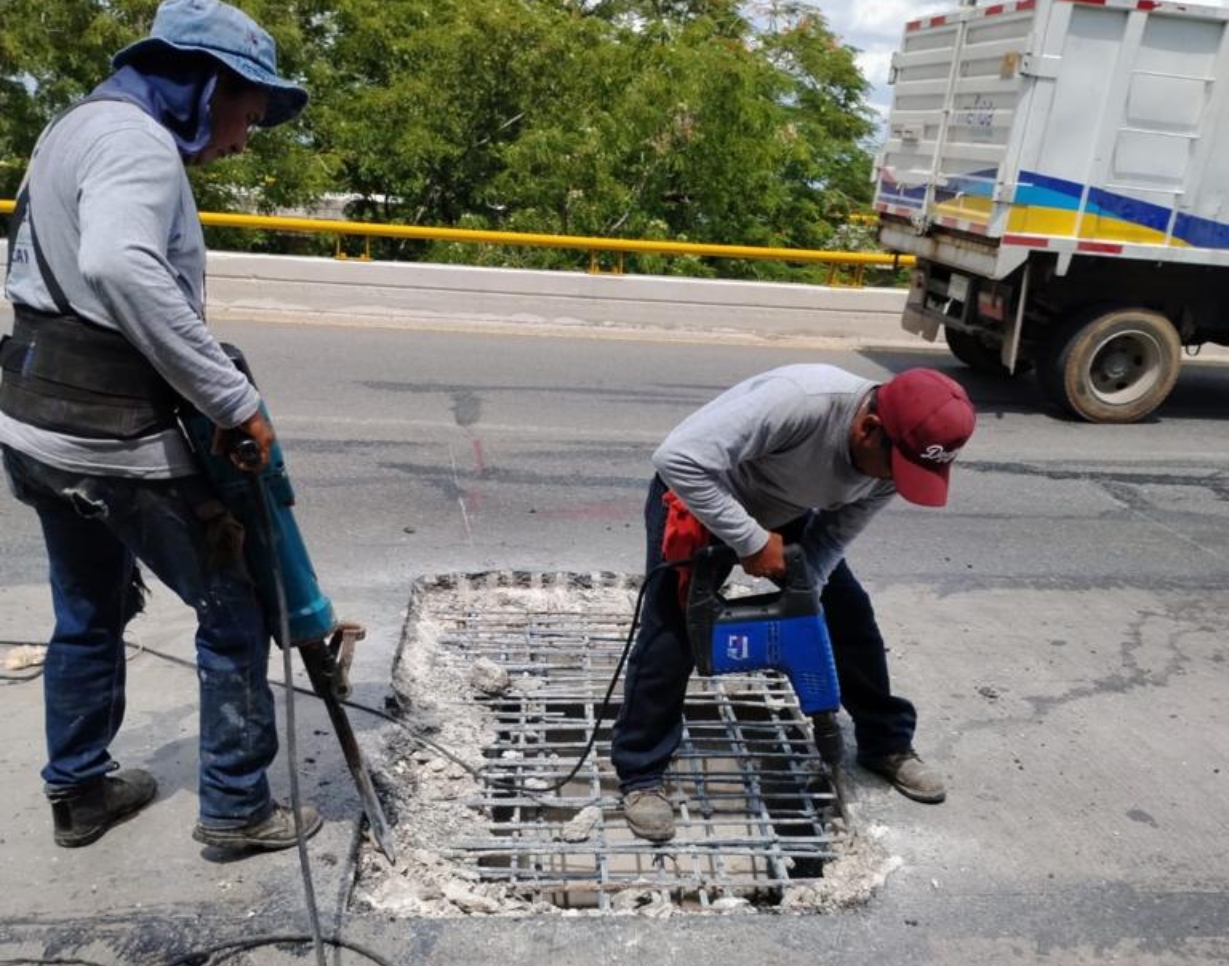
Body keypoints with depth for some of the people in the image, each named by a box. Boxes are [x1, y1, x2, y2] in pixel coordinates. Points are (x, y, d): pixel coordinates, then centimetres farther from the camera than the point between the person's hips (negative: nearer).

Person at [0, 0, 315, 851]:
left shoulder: (82, 125, 16)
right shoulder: (136, 139, -16)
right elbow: (121, 267, -37)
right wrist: (232, 397, -34)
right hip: (112, 440, -10)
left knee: (90, 613, 24)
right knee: (235, 611, 4)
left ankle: (79, 791, 39)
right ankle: (237, 808, 18)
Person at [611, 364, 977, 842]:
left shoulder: (896, 454, -19)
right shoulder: (798, 400, -42)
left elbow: (834, 535, -10)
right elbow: (678, 458, -43)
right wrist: (751, 540, -38)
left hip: (783, 510, 6)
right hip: (698, 496, -6)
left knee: (850, 612, 3)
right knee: (673, 631, -13)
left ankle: (887, 745, 23)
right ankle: (640, 776, 3)